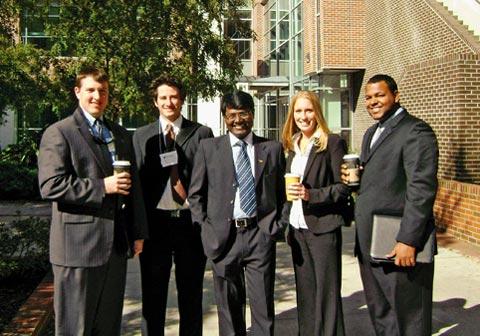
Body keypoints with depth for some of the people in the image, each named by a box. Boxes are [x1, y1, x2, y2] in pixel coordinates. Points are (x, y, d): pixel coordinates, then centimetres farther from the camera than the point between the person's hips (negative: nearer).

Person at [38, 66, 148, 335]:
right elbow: (50, 186, -16)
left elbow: (134, 186, 18)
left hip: (116, 244, 6)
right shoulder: (59, 133, -5)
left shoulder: (122, 135, 16)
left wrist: (138, 233, 13)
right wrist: (102, 187, -18)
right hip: (78, 246, -6)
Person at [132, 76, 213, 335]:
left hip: (190, 221, -1)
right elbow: (137, 178, 3)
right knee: (153, 294, 12)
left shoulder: (202, 134, 3)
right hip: (154, 223, 1)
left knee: (191, 294, 11)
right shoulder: (141, 136, 7)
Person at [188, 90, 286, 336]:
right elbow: (195, 194, 7)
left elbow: (281, 191, 14)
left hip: (260, 235, 0)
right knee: (229, 308, 11)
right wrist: (206, 227, -2)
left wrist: (276, 226, 4)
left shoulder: (272, 148, 8)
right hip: (224, 236, 0)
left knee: (263, 306, 4)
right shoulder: (209, 148, 6)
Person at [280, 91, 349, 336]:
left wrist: (311, 194, -22)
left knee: (327, 292, -1)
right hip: (297, 228, 6)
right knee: (305, 293, 14)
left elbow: (343, 187, -10)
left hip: (323, 228, -6)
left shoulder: (332, 143, -7)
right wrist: (287, 219, 14)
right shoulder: (293, 146, 13)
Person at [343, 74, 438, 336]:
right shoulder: (371, 133, 19)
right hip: (368, 244, 9)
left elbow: (422, 189, -18)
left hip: (399, 247, -9)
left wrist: (408, 240, -22)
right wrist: (353, 177, 4)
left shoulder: (415, 131, -10)